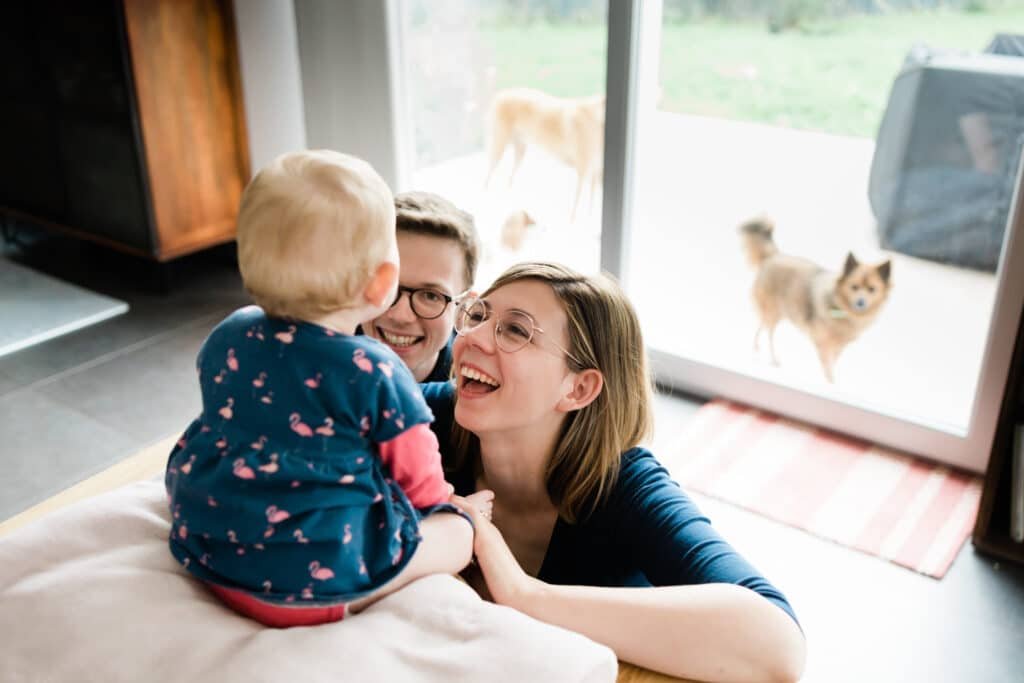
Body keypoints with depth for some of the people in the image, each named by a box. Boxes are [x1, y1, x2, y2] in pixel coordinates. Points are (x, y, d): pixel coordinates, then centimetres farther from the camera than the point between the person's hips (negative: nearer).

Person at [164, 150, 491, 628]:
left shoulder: (226, 338, 2)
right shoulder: (376, 374, -14)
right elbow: (419, 480, -2)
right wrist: (451, 507, 21)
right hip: (317, 583, -5)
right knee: (460, 530, 8)